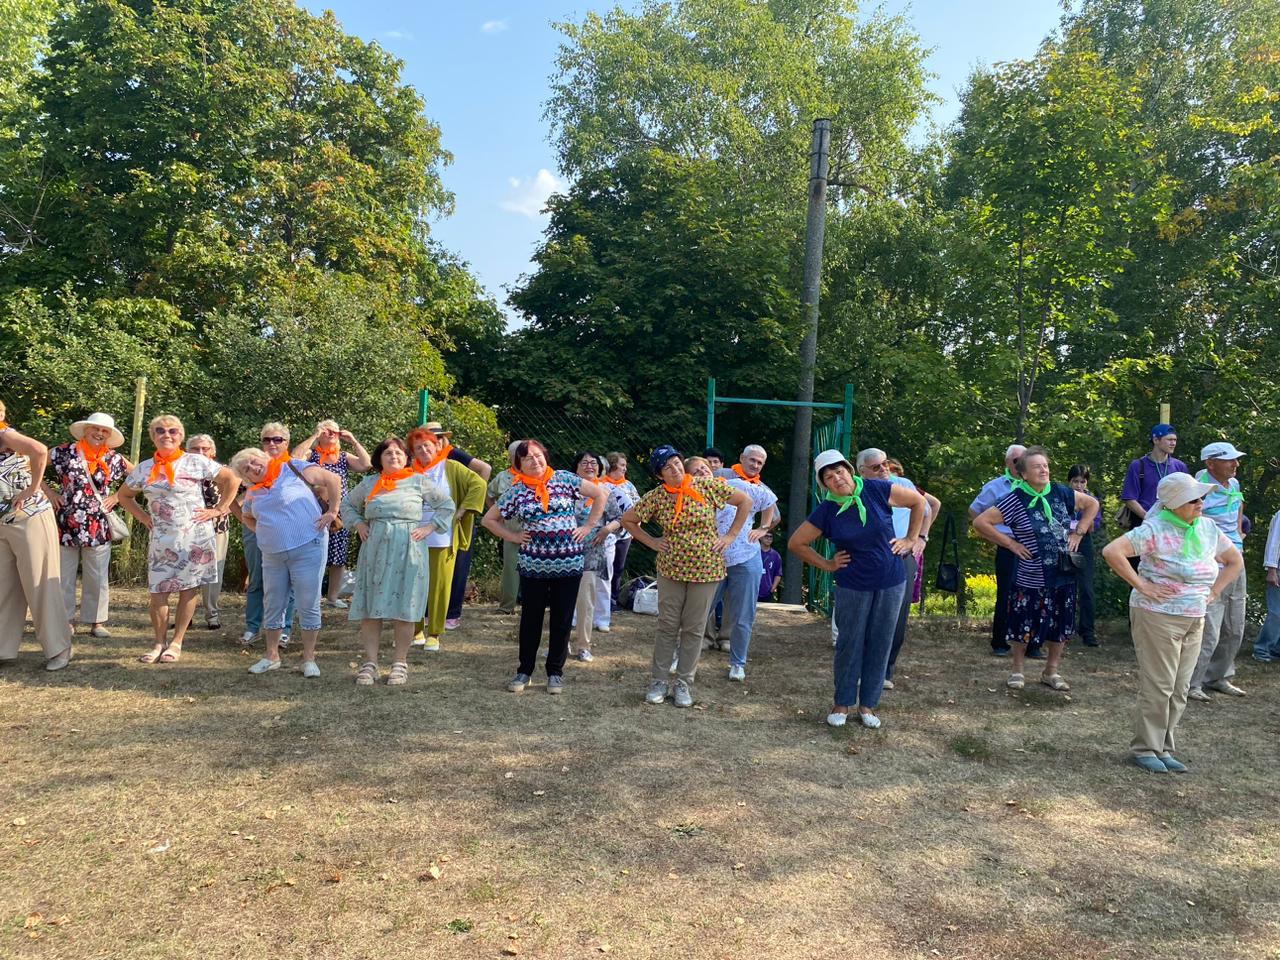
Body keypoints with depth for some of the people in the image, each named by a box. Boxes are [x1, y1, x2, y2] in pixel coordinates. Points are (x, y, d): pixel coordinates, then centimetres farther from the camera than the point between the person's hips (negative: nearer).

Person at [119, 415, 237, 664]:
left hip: (195, 538, -2)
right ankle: (159, 643, 15)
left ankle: (177, 642, 13)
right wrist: (142, 516, 9)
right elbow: (124, 495, 22)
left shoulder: (196, 462, -2)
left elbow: (231, 479, 2)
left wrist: (219, 509, -2)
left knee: (189, 589, 2)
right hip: (161, 540, 2)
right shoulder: (143, 469, 8)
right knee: (158, 591, 0)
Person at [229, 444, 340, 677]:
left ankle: (309, 658, 9)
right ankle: (272, 656, 27)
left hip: (308, 550, -6)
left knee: (309, 606, -1)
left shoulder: (292, 469, -3)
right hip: (272, 556, 6)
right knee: (273, 606, 13)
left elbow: (333, 479, -6)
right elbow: (247, 517, 33)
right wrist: (261, 532, 15)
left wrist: (332, 512, -9)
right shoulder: (253, 494, 13)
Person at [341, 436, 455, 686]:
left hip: (407, 551, -2)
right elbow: (348, 504, 26)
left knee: (403, 608, -1)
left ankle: (400, 662, 10)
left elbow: (447, 504, 7)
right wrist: (358, 524, 10)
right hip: (375, 550, 2)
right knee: (369, 607, 1)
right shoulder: (368, 484, 11)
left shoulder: (419, 481, 4)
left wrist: (430, 527, -1)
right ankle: (370, 662, 9)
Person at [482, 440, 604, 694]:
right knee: (531, 619, 8)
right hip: (533, 566, 0)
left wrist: (589, 525, 1)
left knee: (562, 621, 7)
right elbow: (489, 519, 11)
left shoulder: (564, 479, -1)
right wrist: (514, 537, 1)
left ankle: (555, 672, 21)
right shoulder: (516, 492, 1)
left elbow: (600, 494, 6)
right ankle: (524, 671, 22)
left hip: (569, 564, 0)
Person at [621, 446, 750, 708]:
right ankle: (658, 681, 15)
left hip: (706, 569, -1)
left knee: (694, 629, 6)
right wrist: (652, 542, 0)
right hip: (671, 569, 1)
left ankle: (684, 684, 17)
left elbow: (745, 501, 0)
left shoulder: (707, 486, -7)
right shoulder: (656, 497, -4)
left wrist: (731, 535, -3)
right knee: (667, 626, 5)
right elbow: (628, 520, 7)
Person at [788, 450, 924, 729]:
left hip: (891, 583, 1)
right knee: (849, 643, 6)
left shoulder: (877, 489, -10)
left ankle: (868, 704, 21)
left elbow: (918, 501, 3)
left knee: (880, 644, 8)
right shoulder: (826, 512, -9)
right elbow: (796, 543, 0)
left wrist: (911, 539, 1)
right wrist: (826, 565, -2)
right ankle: (842, 703, 20)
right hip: (852, 586, -1)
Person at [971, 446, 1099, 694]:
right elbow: (980, 522, -15)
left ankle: (1051, 672, 29)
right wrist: (1010, 543, -13)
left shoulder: (1061, 493, 1)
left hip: (1065, 577, 5)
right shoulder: (1015, 500, -12)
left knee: (1062, 626, 13)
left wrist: (1078, 533, 7)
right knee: (1025, 627, 6)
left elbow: (1092, 504, 17)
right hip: (1032, 580, -5)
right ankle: (1017, 672, 24)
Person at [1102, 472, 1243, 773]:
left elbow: (1235, 561, 20)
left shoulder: (1208, 529, 6)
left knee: (1179, 689, 11)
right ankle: (1144, 749, 11)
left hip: (1194, 621, 7)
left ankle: (1162, 748, 23)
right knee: (1157, 687, -2)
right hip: (1157, 616, -7)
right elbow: (1111, 551, -25)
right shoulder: (1155, 530, -16)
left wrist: (1213, 593, 7)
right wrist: (1141, 585, -21)